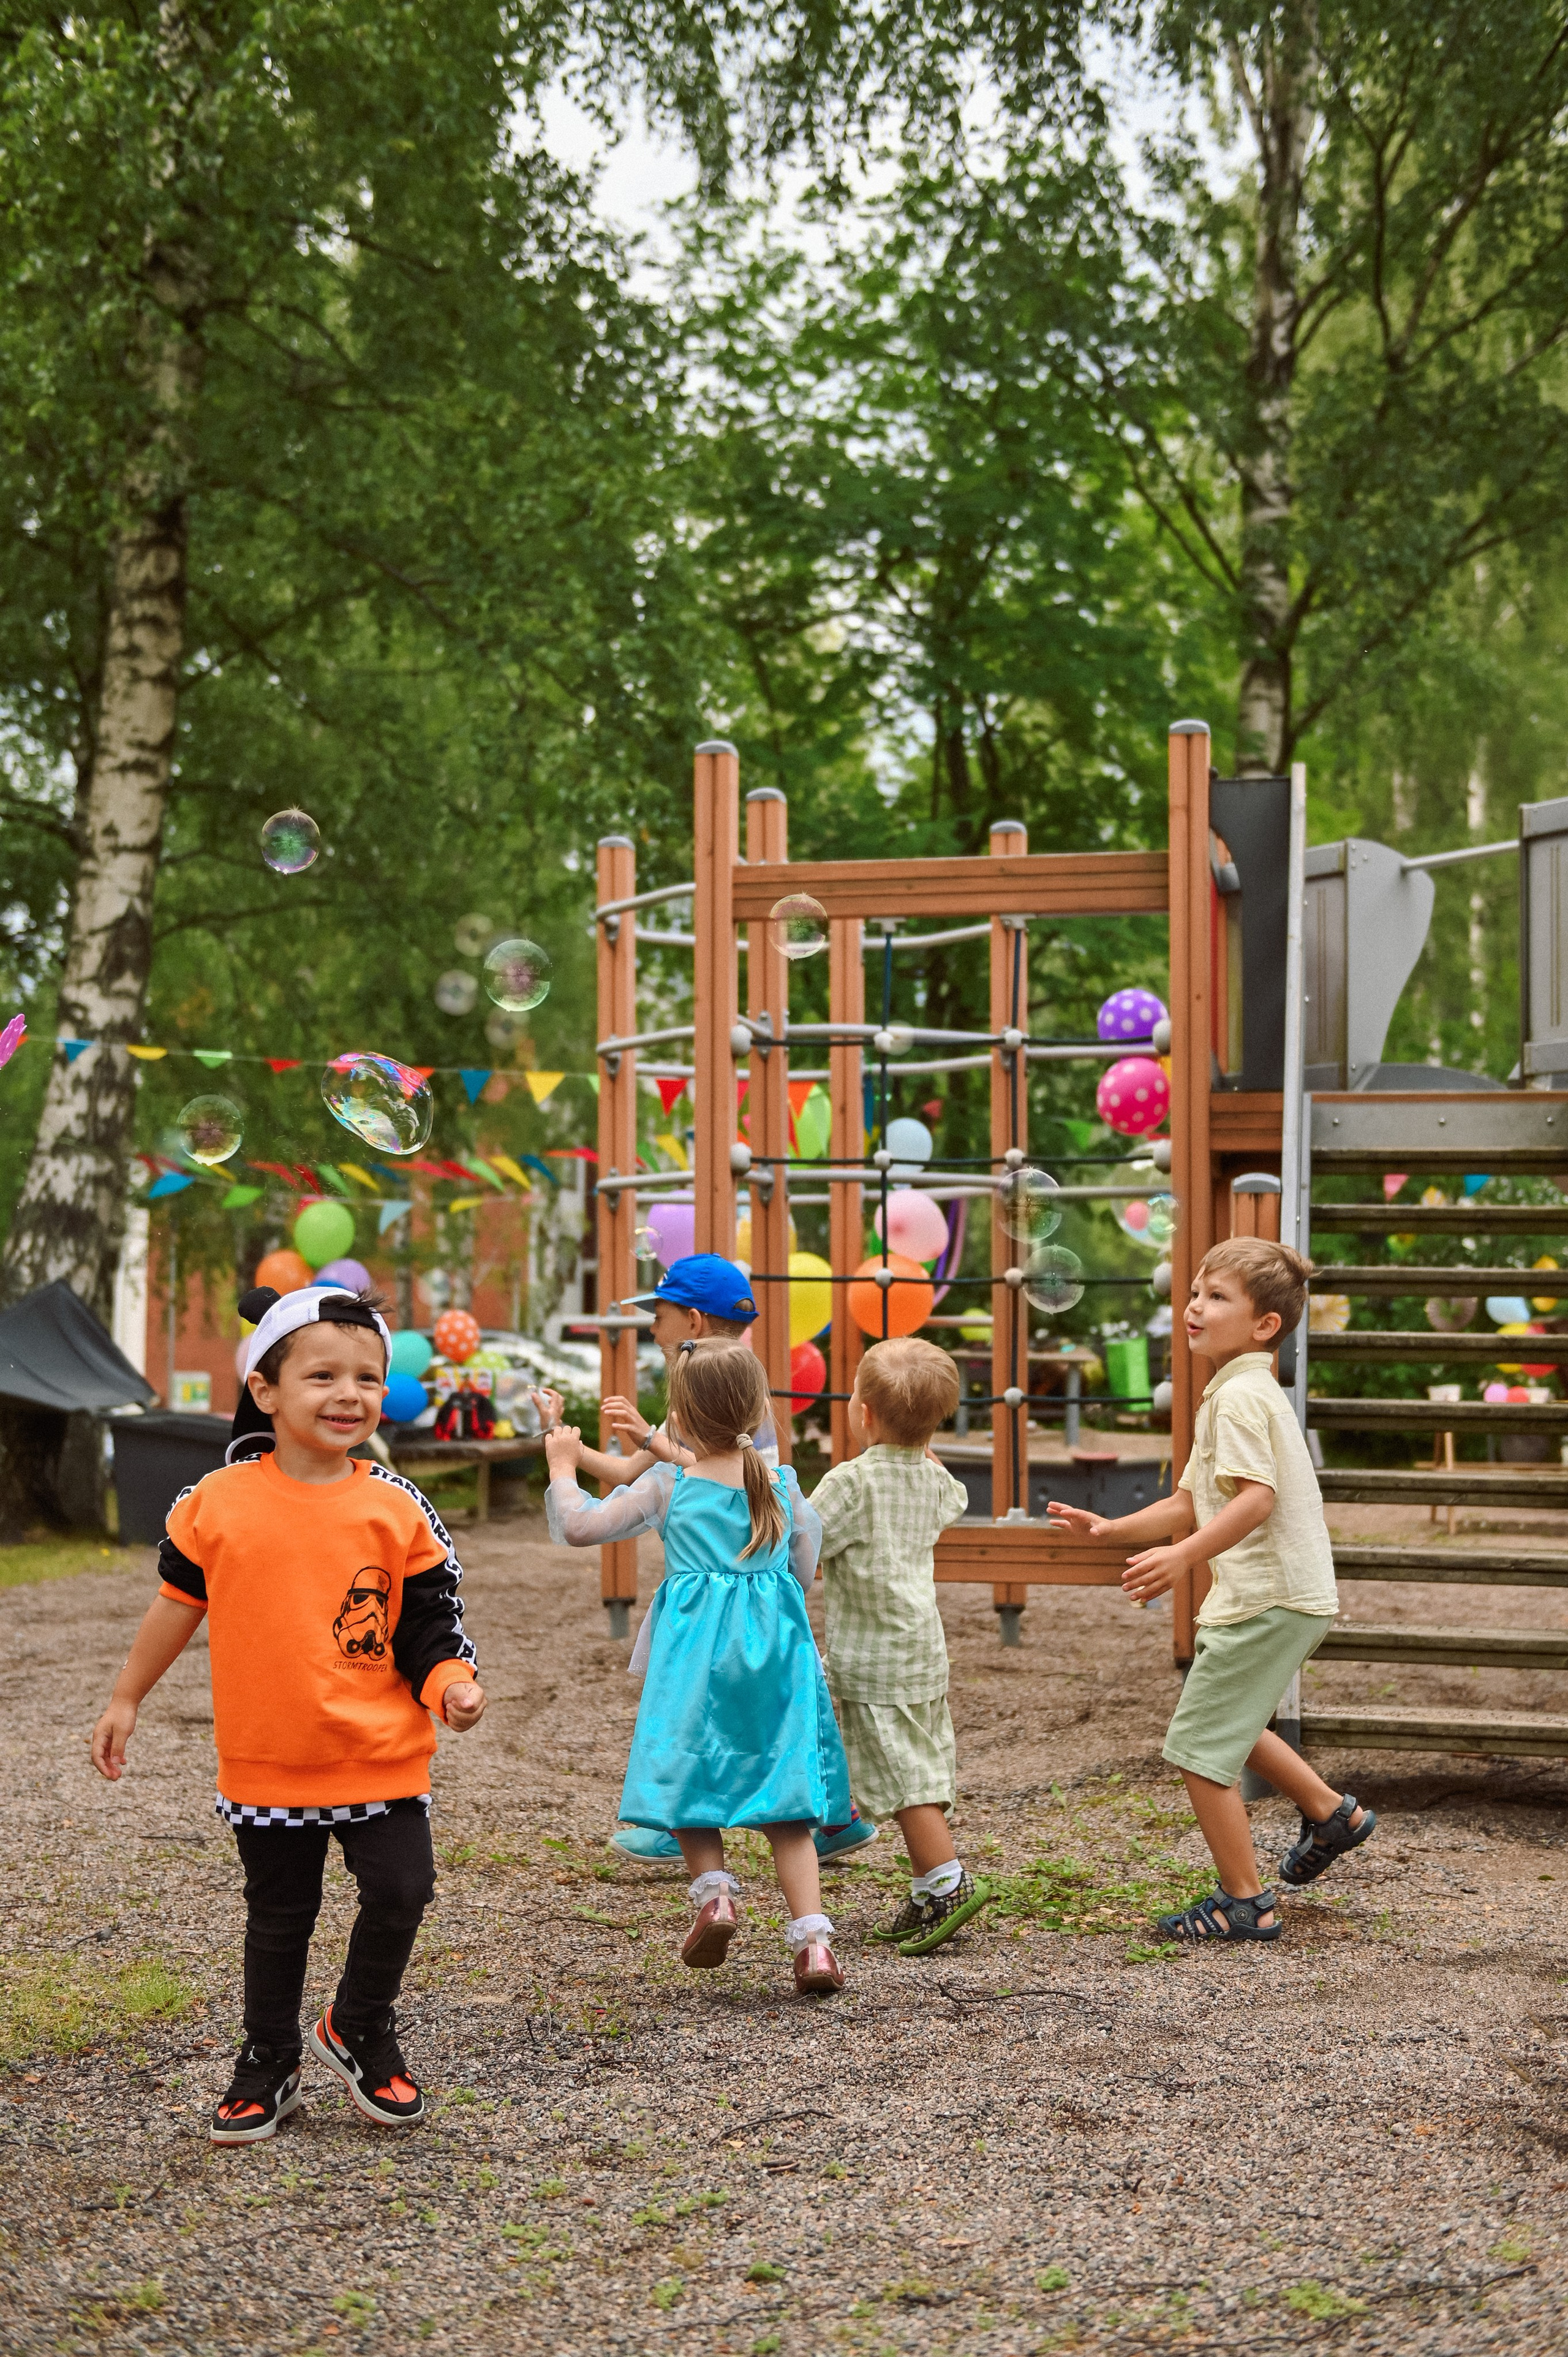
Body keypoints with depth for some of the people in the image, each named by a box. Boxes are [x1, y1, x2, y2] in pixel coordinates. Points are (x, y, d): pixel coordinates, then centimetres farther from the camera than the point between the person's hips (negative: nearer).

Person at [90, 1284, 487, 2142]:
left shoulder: (396, 1511, -6)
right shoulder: (217, 1503, -6)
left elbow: (430, 1620, -2)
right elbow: (178, 1602, 8)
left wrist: (450, 1684, -21)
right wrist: (126, 1699, 14)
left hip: (380, 1756, 0)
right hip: (265, 1757, 0)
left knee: (401, 1890, -5)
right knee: (277, 1912, 12)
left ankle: (360, 2029, 22)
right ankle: (268, 2064, 31)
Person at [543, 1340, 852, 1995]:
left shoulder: (666, 1488, -4)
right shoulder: (783, 1487, 4)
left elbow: (579, 1527, -1)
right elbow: (804, 1574, 12)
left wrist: (563, 1467, 14)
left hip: (696, 1649, -2)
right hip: (775, 1648, 2)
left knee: (689, 1778, 17)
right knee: (785, 1798, 4)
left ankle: (713, 1890, -6)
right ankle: (812, 1937, -5)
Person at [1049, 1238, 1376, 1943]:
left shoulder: (1240, 1396, -15)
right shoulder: (1239, 1393, 18)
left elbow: (1257, 1498, -28)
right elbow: (1191, 1504, 20)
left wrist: (1184, 1557, -37)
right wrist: (1110, 1529, 13)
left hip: (1269, 1600, -11)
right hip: (1280, 1595, 11)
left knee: (1197, 1745, -5)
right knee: (1226, 1726, 28)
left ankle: (1245, 1904, 1)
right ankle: (1331, 1812, 36)